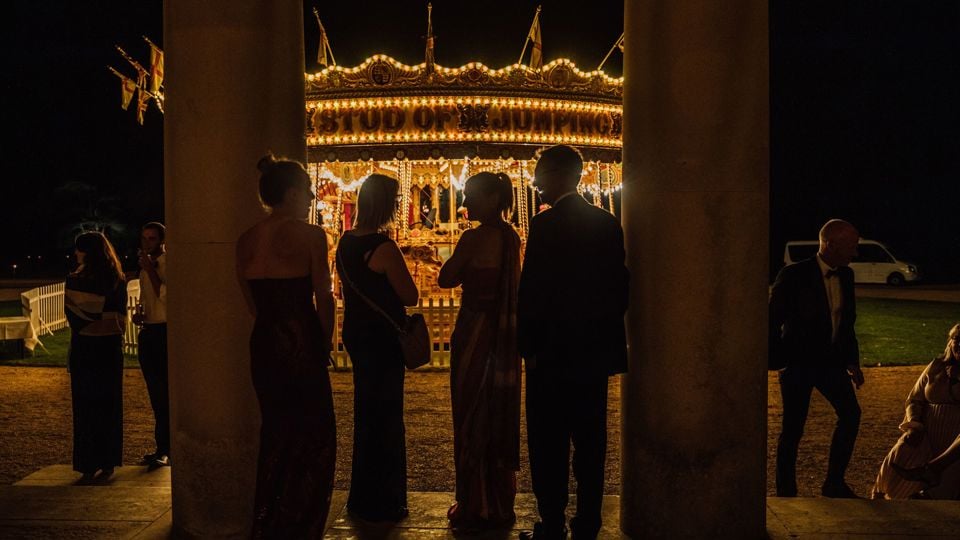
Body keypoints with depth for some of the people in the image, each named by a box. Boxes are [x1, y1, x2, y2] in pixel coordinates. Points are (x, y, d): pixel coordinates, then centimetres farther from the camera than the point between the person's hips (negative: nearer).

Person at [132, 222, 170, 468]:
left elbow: (165, 296, -20)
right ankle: (164, 448, 17)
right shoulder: (146, 265, 16)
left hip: (165, 332, -8)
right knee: (156, 395, 11)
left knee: (164, 394, -7)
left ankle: (163, 449, -3)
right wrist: (139, 313, 10)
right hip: (148, 331, 8)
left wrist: (150, 270, -18)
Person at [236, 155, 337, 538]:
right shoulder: (309, 235, -10)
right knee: (312, 439, 6)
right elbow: (323, 298, -8)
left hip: (263, 345, 6)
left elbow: (252, 300, 8)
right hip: (302, 345, -6)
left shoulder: (247, 240, 5)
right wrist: (325, 346, 4)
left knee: (274, 434, 18)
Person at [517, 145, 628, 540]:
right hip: (596, 350, 7)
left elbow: (532, 291, -16)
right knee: (590, 444, 12)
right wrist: (606, 335, 17)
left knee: (549, 447, 2)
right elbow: (619, 285, 10)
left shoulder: (545, 225, -13)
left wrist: (528, 346, -8)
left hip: (553, 352, -6)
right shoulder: (608, 223, 7)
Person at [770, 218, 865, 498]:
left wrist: (852, 360, 13)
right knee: (793, 430, 1)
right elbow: (772, 321, -10)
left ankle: (834, 483, 9)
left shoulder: (846, 276, 4)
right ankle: (785, 493, 14)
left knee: (851, 413, -4)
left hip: (830, 360, 6)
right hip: (798, 363, -6)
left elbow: (847, 321, 14)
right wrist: (777, 360, -9)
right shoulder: (794, 275, -15)